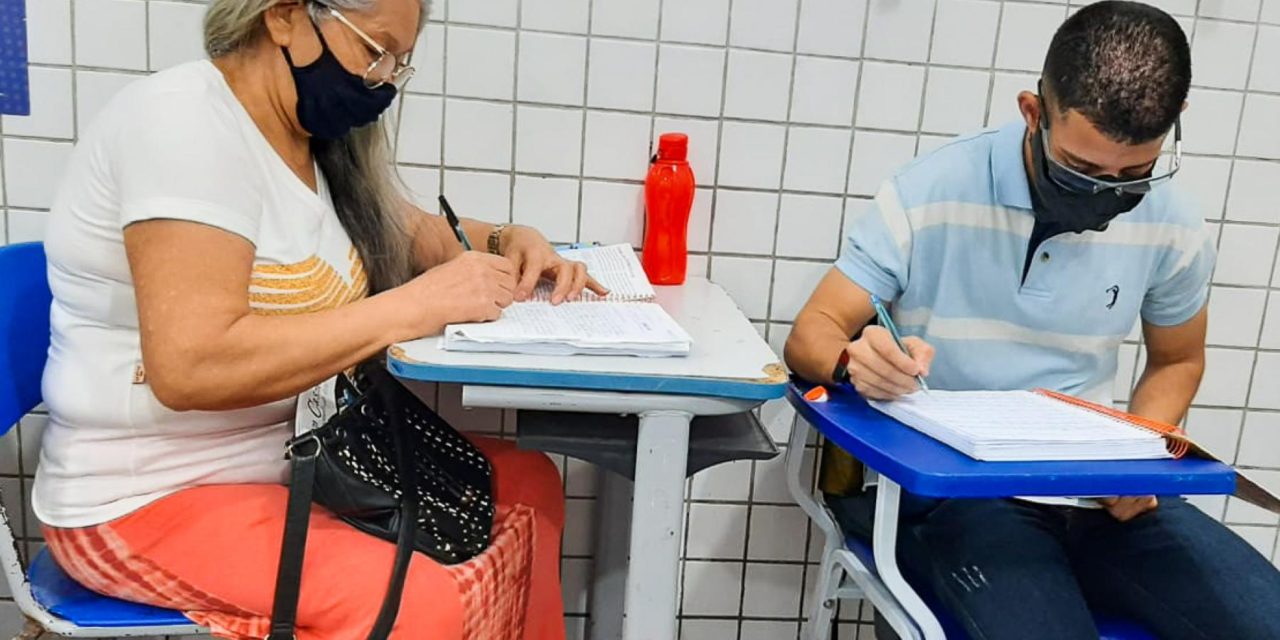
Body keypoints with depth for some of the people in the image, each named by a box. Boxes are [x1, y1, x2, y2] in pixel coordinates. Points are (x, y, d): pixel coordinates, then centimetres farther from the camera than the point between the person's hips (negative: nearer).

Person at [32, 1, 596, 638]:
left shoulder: (314, 138, 6)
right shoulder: (185, 121, -19)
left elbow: (407, 232, 21)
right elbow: (190, 367, -29)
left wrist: (510, 242, 0)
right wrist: (416, 306, -27)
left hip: (290, 460, 9)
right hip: (148, 501, -8)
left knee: (526, 484, 4)